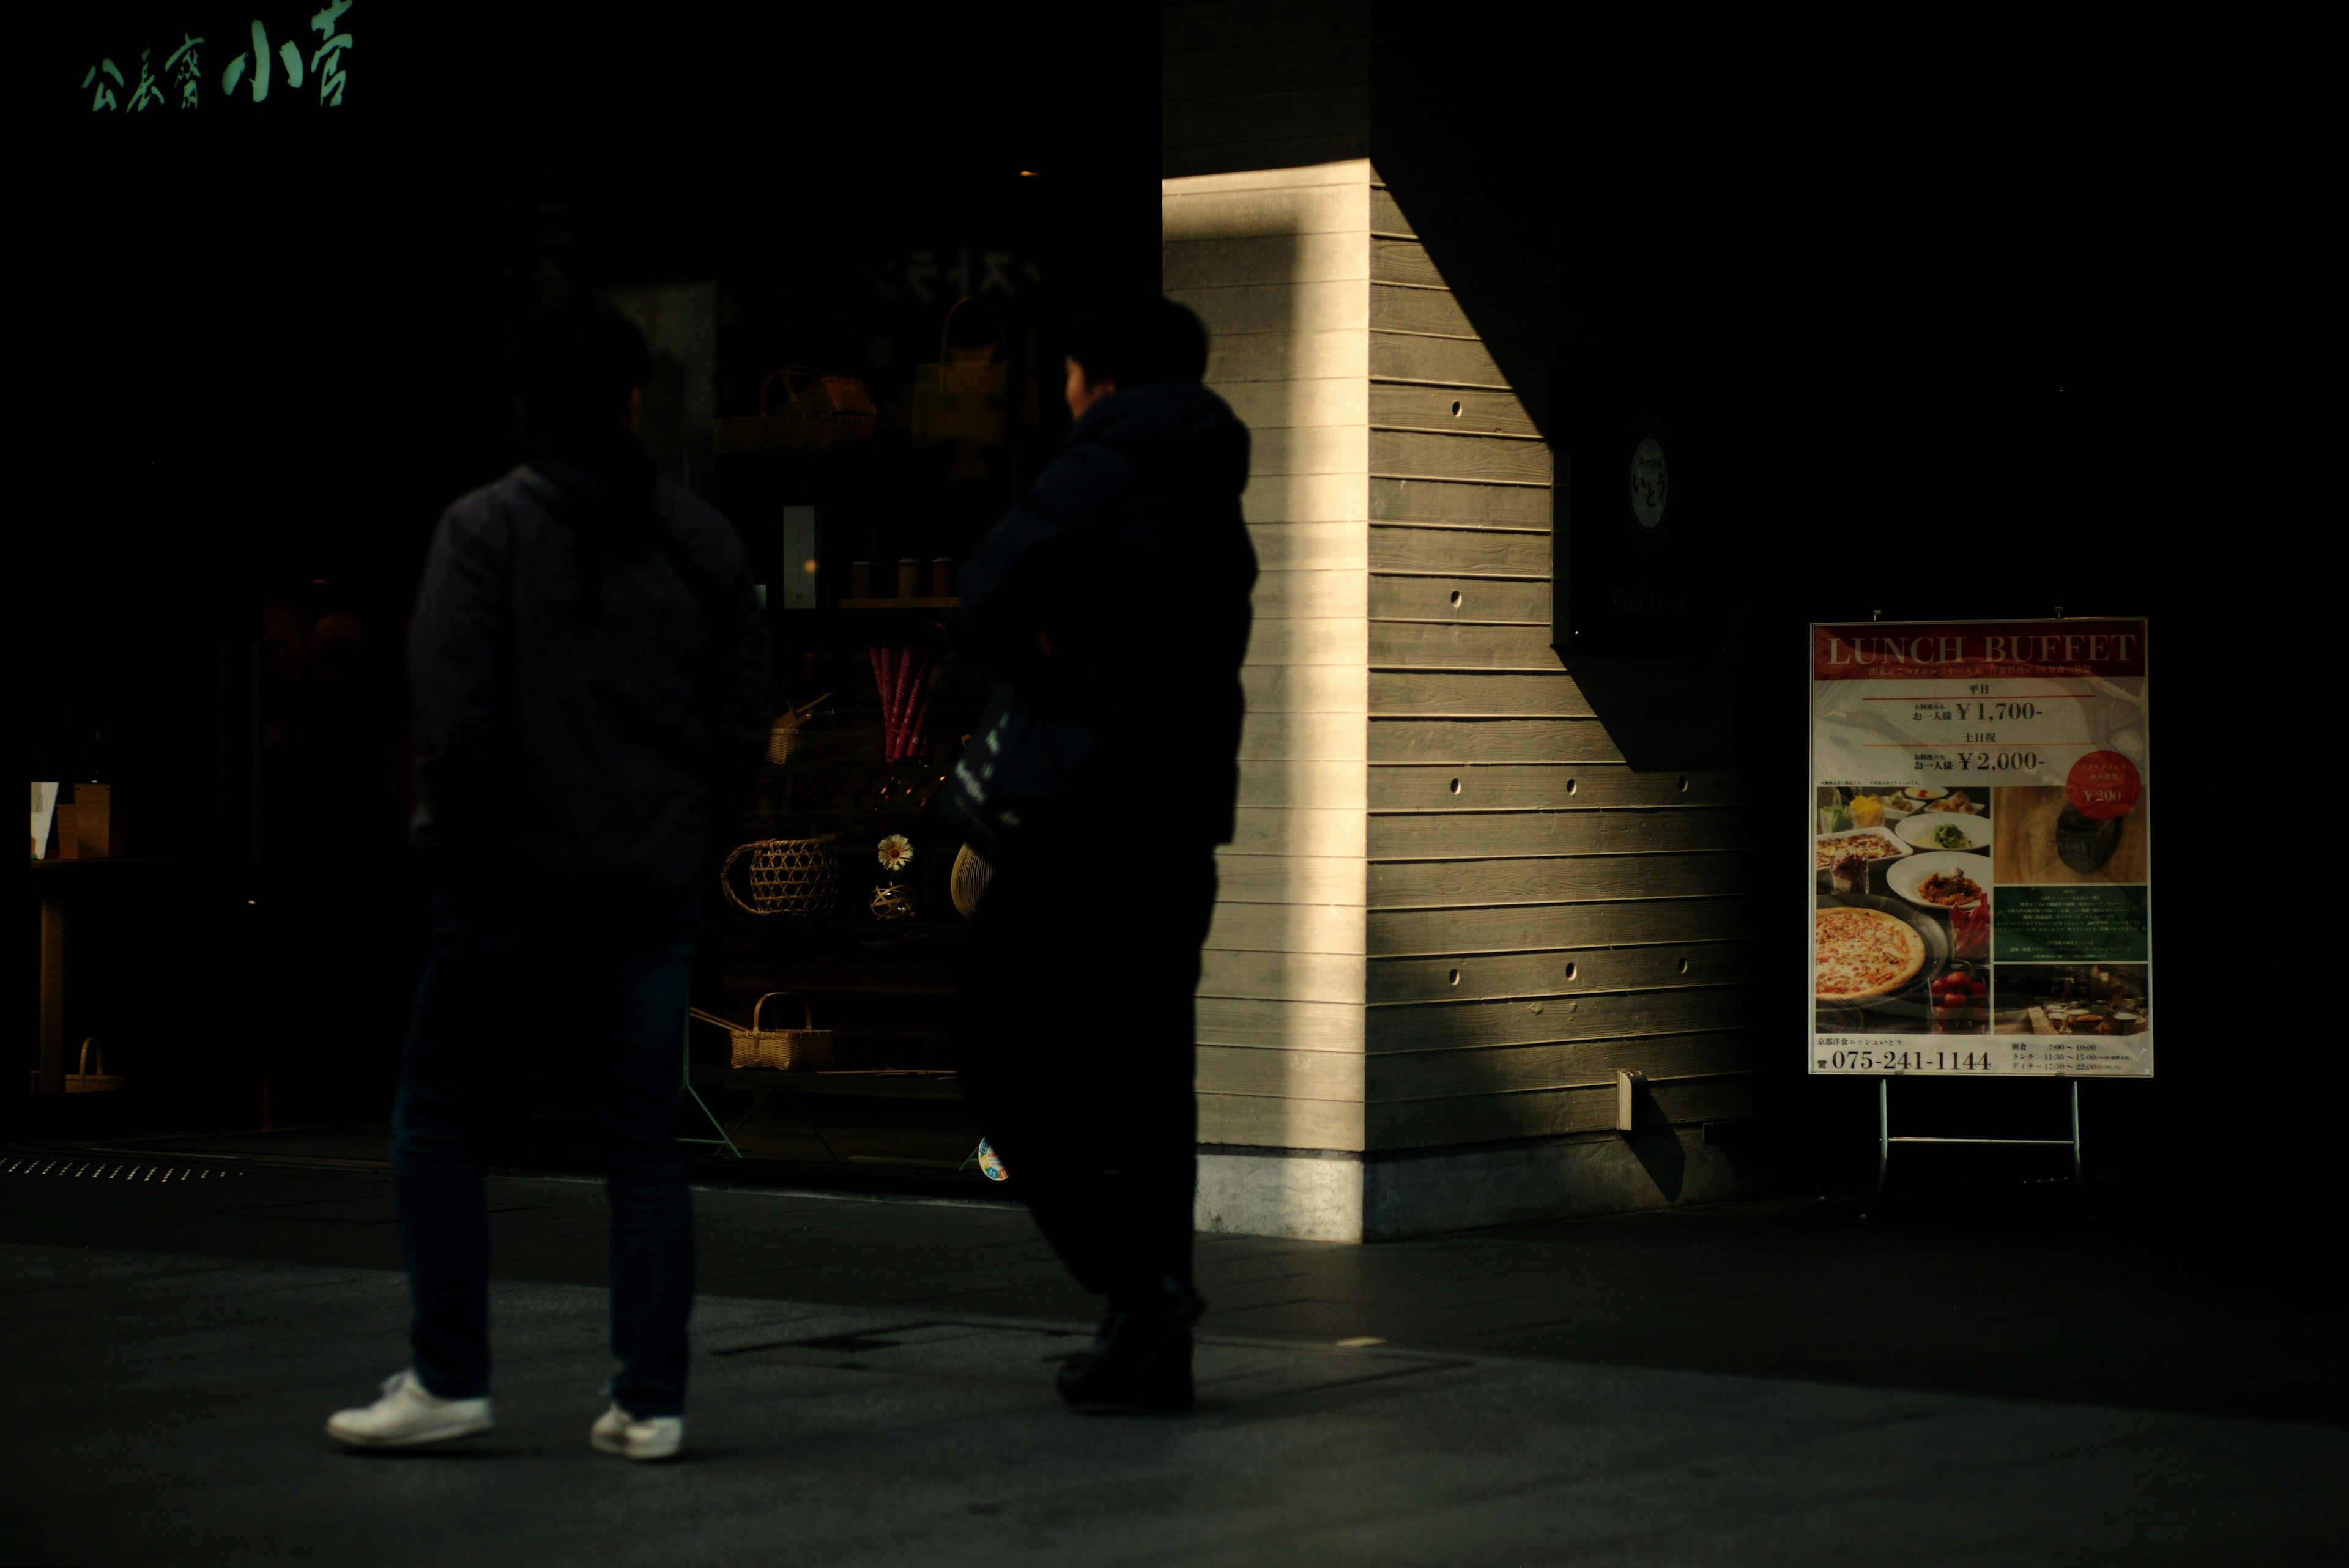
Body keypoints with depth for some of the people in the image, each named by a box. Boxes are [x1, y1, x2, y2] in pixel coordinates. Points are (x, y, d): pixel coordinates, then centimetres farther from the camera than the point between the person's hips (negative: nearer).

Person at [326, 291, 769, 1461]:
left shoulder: (486, 529, -8)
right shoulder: (701, 541, 5)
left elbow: (454, 711, -15)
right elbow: (743, 717, 6)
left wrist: (454, 828, -1)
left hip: (511, 879, -3)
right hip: (652, 882, 3)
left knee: (439, 1118, 11)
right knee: (645, 1140, 8)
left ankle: (448, 1380, 8)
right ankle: (650, 1404, 5)